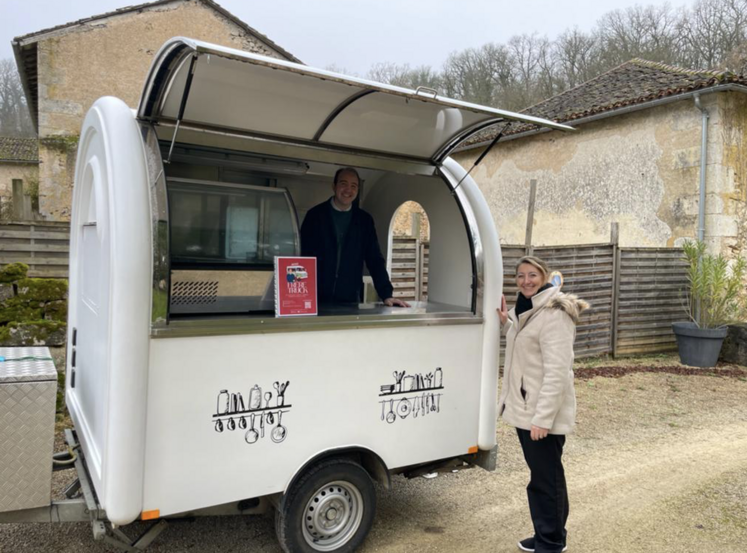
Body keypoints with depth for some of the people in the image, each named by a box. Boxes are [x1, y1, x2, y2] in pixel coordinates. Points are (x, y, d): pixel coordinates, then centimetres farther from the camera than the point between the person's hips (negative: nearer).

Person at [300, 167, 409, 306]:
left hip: (350, 300, 2)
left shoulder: (364, 220, 7)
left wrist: (387, 294, -6)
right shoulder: (315, 215, 0)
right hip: (318, 299, -2)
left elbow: (375, 260, 5)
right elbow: (306, 258, -3)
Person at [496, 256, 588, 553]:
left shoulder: (554, 315, -19)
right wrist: (507, 323, 7)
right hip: (524, 408, 9)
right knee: (540, 475, 20)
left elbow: (557, 372, -24)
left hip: (544, 413, -9)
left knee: (547, 478, 4)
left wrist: (542, 418, -25)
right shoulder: (524, 309, 11)